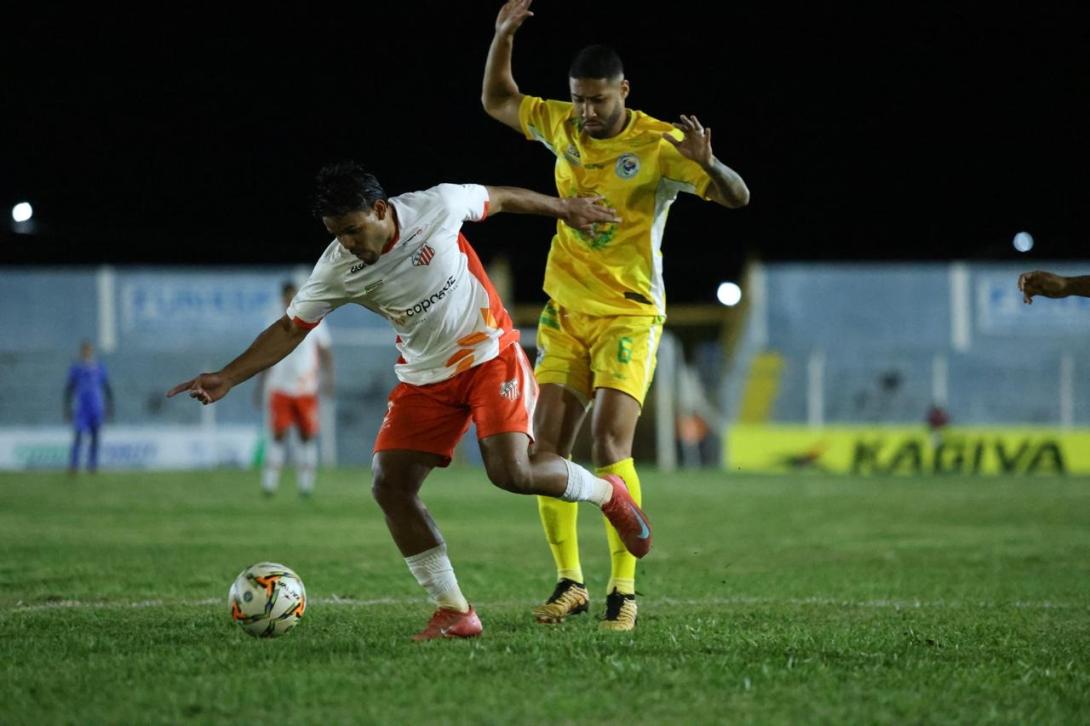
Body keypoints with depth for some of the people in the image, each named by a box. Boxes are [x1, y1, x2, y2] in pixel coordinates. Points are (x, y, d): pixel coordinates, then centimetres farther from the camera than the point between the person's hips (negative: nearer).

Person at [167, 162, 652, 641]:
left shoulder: (438, 207, -20)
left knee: (512, 473, -22)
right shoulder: (337, 270, -14)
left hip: (490, 355, -4)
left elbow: (500, 198, -1)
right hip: (425, 379, 4)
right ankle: (454, 612, -2)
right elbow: (290, 329, -6)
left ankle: (606, 492, 9)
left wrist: (564, 208, 14)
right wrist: (227, 378, -17)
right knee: (390, 487, -10)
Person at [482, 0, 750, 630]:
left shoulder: (658, 145, -11)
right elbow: (497, 102, 21)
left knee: (610, 446, -17)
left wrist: (706, 162, -37)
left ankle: (624, 590, -11)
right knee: (547, 450, -1)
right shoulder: (562, 127, 5)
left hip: (629, 317, -5)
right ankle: (570, 582, 10)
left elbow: (738, 197, -17)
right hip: (565, 312, 6)